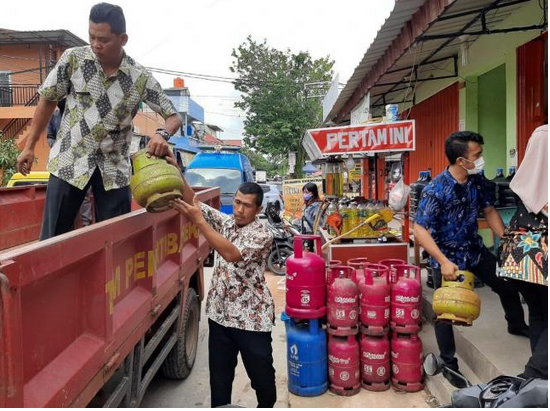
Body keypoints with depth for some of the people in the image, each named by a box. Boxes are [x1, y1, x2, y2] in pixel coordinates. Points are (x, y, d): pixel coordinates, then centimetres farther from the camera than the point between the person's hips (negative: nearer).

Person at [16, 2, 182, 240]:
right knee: (52, 239, 3)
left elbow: (174, 116, -4)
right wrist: (29, 147, 5)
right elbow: (48, 101, 5)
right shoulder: (72, 59, -6)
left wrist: (162, 134, -28)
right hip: (69, 161, 0)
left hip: (114, 167, 0)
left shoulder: (141, 78, -8)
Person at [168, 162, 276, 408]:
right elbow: (194, 202, -5)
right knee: (219, 377, 15)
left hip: (252, 319, -4)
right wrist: (176, 172, -21)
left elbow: (231, 254, -29)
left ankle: (267, 406, 37)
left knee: (262, 376, 11)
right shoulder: (224, 222, 4)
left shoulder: (262, 235, -14)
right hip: (220, 315, 5)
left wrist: (199, 221, -34)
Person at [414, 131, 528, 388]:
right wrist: (444, 262, -33)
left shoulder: (477, 181, -6)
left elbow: (489, 211, 9)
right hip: (447, 257, -6)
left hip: (476, 250, 6)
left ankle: (516, 325, 49)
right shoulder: (435, 190, -27)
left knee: (508, 285, 19)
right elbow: (419, 231, -27)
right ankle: (449, 364, 21)